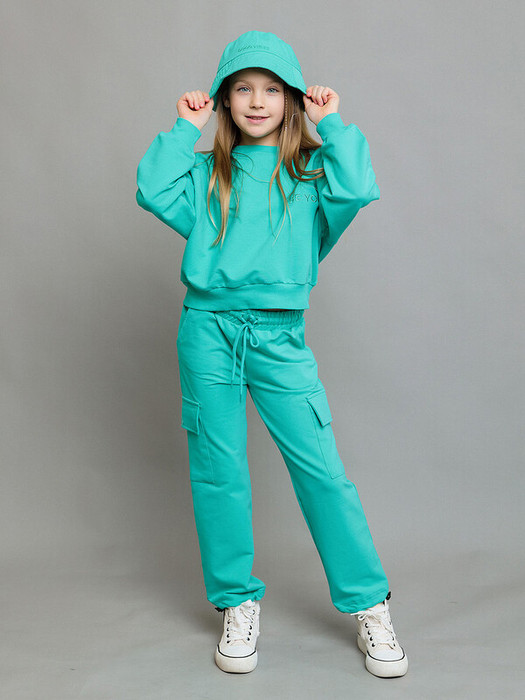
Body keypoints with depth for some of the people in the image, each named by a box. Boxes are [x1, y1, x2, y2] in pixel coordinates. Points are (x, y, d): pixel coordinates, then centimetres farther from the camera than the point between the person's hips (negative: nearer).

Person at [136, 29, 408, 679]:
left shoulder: (311, 171, 7)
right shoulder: (207, 173, 11)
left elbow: (358, 189, -13)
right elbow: (154, 192, -5)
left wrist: (332, 124, -1)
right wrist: (184, 129, 3)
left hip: (279, 336, -1)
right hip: (207, 331, 2)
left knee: (321, 469, -2)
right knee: (217, 471, 6)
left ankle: (368, 605, 14)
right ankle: (238, 604, 23)